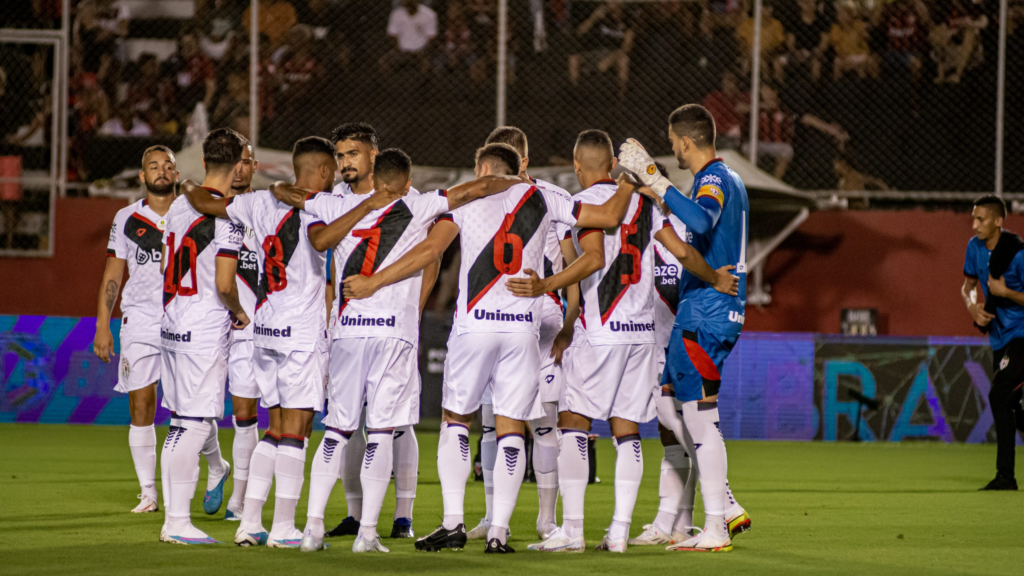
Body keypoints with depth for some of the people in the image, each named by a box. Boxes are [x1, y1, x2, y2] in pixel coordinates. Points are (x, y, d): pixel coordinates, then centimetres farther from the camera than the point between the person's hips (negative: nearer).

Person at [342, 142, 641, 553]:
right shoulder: (542, 199, 12)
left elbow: (430, 250, -3)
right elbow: (609, 216, 12)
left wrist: (373, 283, 2)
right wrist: (628, 184, 32)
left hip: (474, 325, -1)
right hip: (523, 327, 1)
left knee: (456, 420, 11)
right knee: (511, 429, 4)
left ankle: (453, 523, 1)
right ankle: (498, 532, -3)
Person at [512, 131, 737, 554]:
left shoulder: (584, 202, -5)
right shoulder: (642, 201, 13)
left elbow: (594, 260, -19)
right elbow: (681, 252, 13)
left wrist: (545, 287, -25)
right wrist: (715, 279, 30)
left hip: (602, 331, -6)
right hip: (643, 329, 6)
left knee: (572, 423, -2)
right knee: (626, 430, 7)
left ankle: (572, 531, -8)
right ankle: (619, 531, 2)